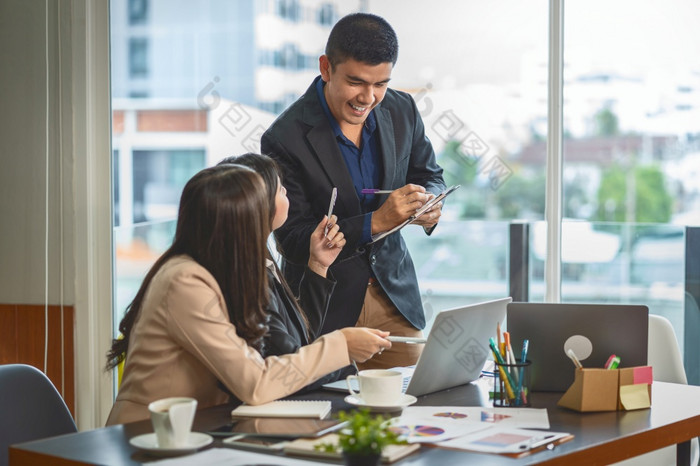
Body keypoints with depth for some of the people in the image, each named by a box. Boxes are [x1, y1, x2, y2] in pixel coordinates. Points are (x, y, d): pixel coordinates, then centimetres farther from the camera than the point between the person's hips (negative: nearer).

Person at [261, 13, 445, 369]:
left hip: (394, 297, 5)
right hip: (324, 308, -4)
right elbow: (293, 241, -17)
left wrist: (429, 205, -11)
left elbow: (429, 176, 14)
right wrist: (375, 222, -28)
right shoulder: (284, 140, -18)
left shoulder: (402, 110, -2)